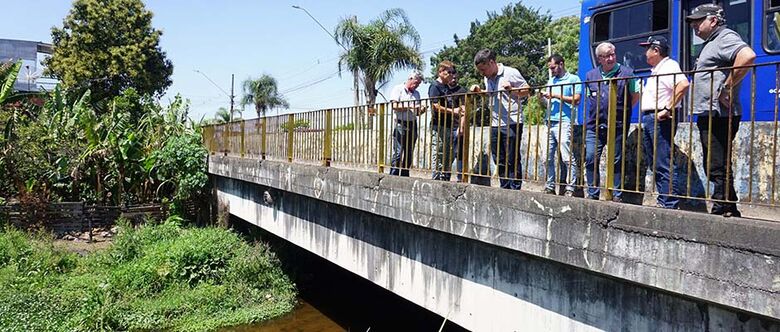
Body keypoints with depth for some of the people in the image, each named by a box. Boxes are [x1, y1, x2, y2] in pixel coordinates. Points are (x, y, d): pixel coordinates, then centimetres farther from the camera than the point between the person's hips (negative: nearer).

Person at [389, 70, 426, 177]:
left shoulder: (416, 93, 19)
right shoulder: (398, 89, 1)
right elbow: (394, 105, -12)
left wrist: (421, 110, -3)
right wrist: (410, 107, -18)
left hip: (412, 124, 6)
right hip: (400, 124, -6)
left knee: (409, 154, 7)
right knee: (398, 153, -10)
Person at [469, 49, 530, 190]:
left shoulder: (511, 73, -7)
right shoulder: (487, 78, 13)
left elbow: (527, 91, -4)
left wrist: (512, 89, -21)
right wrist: (479, 91, 12)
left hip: (512, 124, -7)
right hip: (495, 125, 7)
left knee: (512, 160, -4)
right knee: (499, 161, 10)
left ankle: (515, 191, 3)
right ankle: (505, 190, 19)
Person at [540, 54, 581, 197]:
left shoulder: (573, 79, 4)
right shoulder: (551, 81, 23)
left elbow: (576, 100, -7)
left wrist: (557, 96, -8)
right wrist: (543, 97, 5)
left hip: (563, 122, -7)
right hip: (549, 122, 7)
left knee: (567, 157, -10)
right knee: (548, 157, 5)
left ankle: (570, 188, -7)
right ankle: (549, 187, 12)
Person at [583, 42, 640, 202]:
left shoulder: (626, 73, 1)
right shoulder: (590, 75, 11)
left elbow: (636, 95, 6)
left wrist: (623, 110, 2)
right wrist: (597, 111, 14)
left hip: (617, 127, -3)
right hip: (594, 126, 3)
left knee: (617, 161, 4)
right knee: (591, 159, -1)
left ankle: (617, 195, 12)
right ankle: (593, 194, 9)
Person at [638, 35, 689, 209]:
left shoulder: (669, 66, -10)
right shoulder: (655, 70, 20)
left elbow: (683, 84, -27)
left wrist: (668, 109, -26)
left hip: (660, 119, -10)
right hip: (648, 118, 10)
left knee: (663, 164, -11)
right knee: (653, 162, 13)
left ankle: (669, 204, -8)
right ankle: (663, 200, 20)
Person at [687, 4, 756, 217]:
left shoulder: (726, 37, -9)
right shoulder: (710, 44, 23)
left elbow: (748, 56, -29)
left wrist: (727, 88, -24)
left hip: (718, 115, -11)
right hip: (708, 115, 11)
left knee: (718, 168, -8)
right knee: (713, 168, 15)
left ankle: (722, 212, -4)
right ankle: (730, 213, 23)